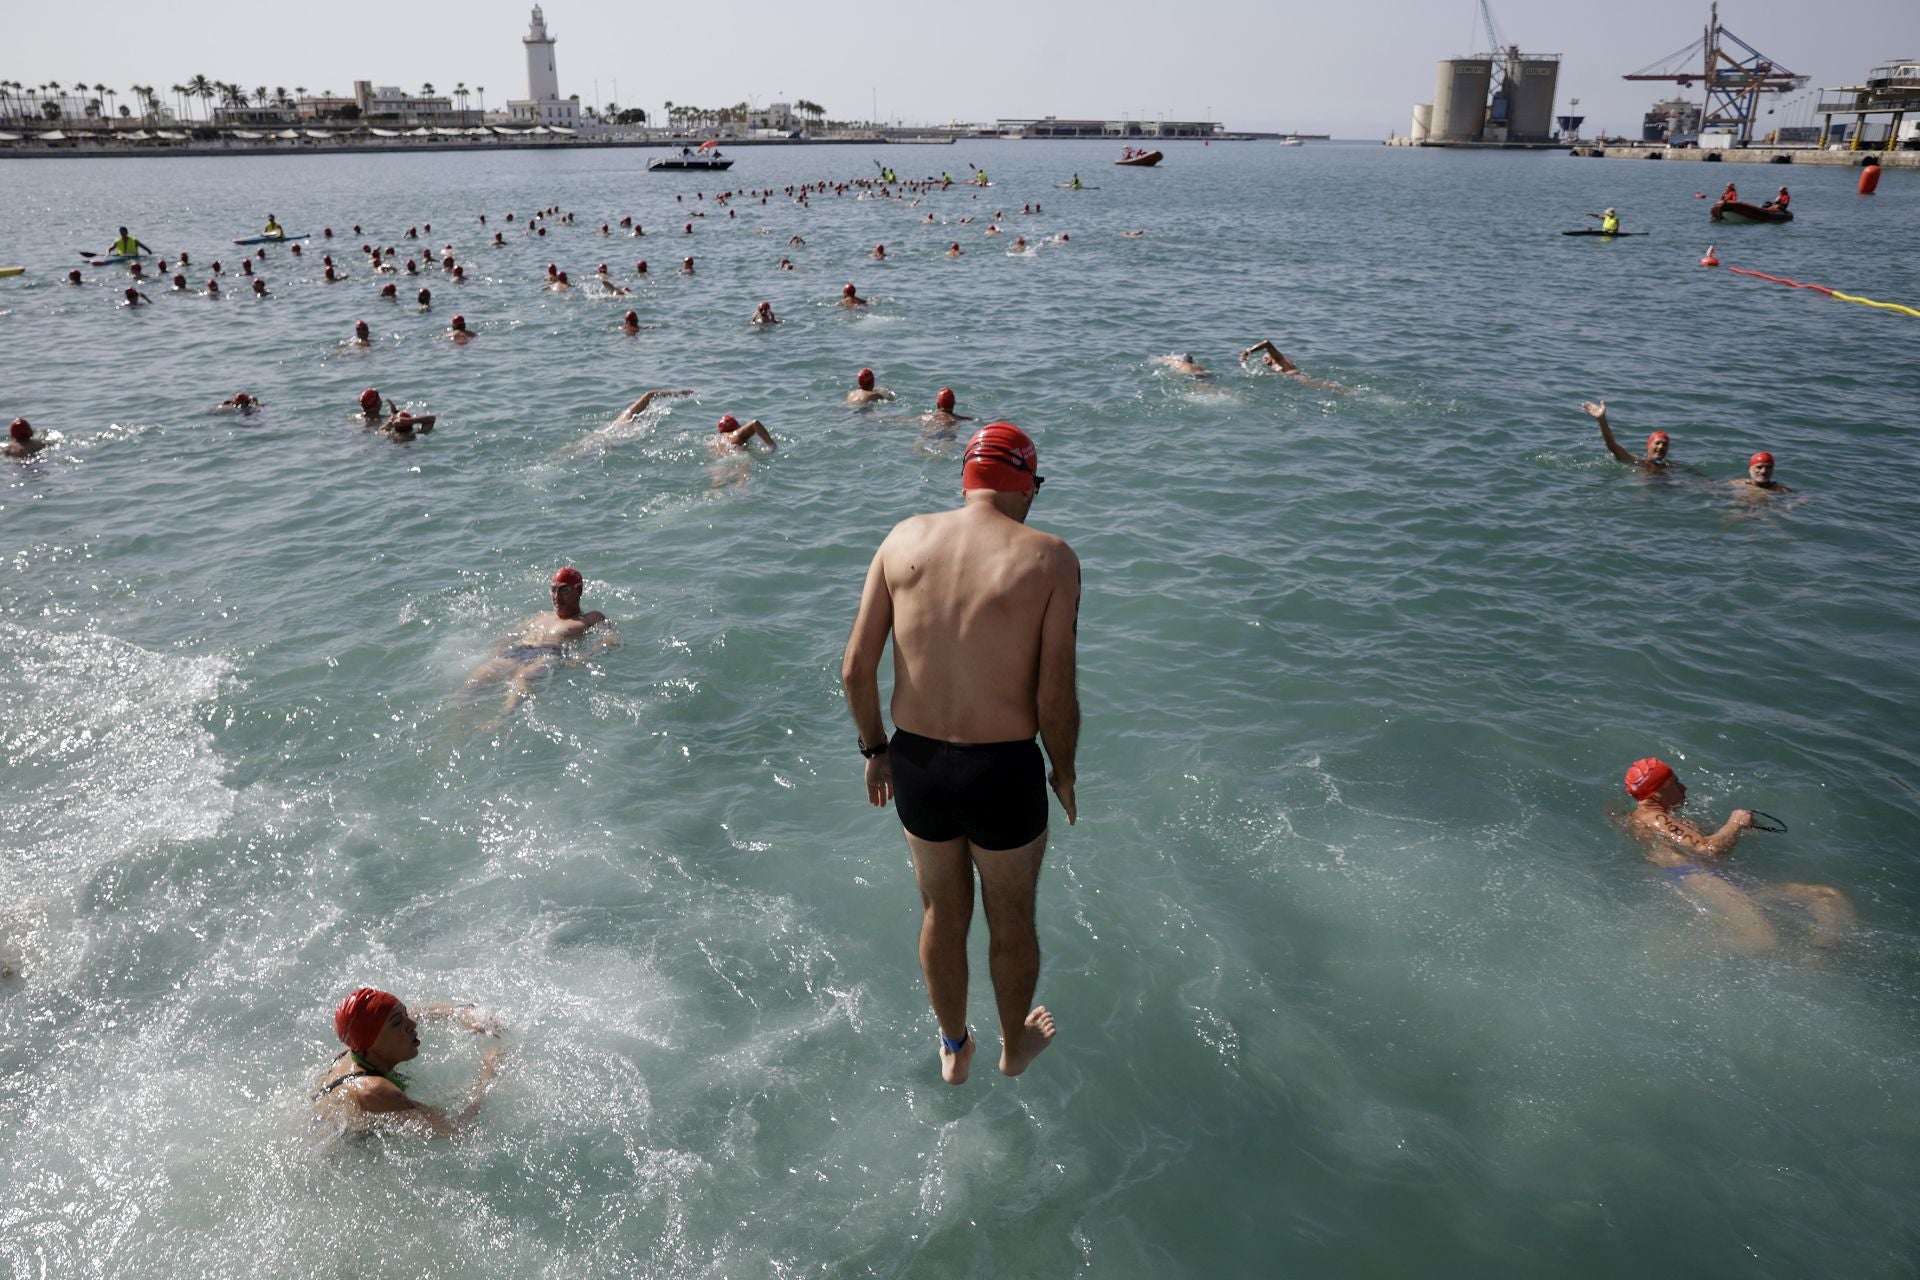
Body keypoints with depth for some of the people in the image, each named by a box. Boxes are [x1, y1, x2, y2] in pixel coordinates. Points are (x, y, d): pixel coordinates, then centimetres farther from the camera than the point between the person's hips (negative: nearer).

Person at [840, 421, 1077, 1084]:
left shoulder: (905, 539, -4)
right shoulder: (1049, 558, -13)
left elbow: (855, 670, -4)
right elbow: (1055, 698, -15)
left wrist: (874, 748, 12)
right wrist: (1063, 772, 3)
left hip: (916, 765, 3)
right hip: (1005, 773, -3)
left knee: (943, 914, 26)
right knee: (1013, 919, 24)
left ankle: (953, 1050, 49)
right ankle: (1015, 1044, 49)